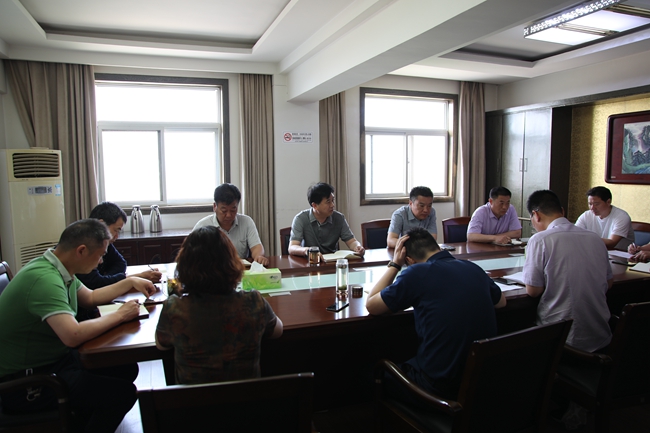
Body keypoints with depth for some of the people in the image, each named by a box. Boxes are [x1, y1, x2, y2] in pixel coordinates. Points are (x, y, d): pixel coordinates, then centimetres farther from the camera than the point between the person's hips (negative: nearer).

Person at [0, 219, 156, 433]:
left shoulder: (58, 269, 1)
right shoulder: (45, 279, -29)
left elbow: (90, 297, 19)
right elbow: (73, 335, -38)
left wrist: (130, 282, 13)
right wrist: (120, 315, -24)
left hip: (54, 357, 10)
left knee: (127, 368, 6)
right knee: (123, 392, -18)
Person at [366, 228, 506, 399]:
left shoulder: (417, 273, -14)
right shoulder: (475, 269, 2)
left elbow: (371, 306, -2)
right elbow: (501, 301, 22)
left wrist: (395, 264, 5)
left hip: (442, 386, -6)